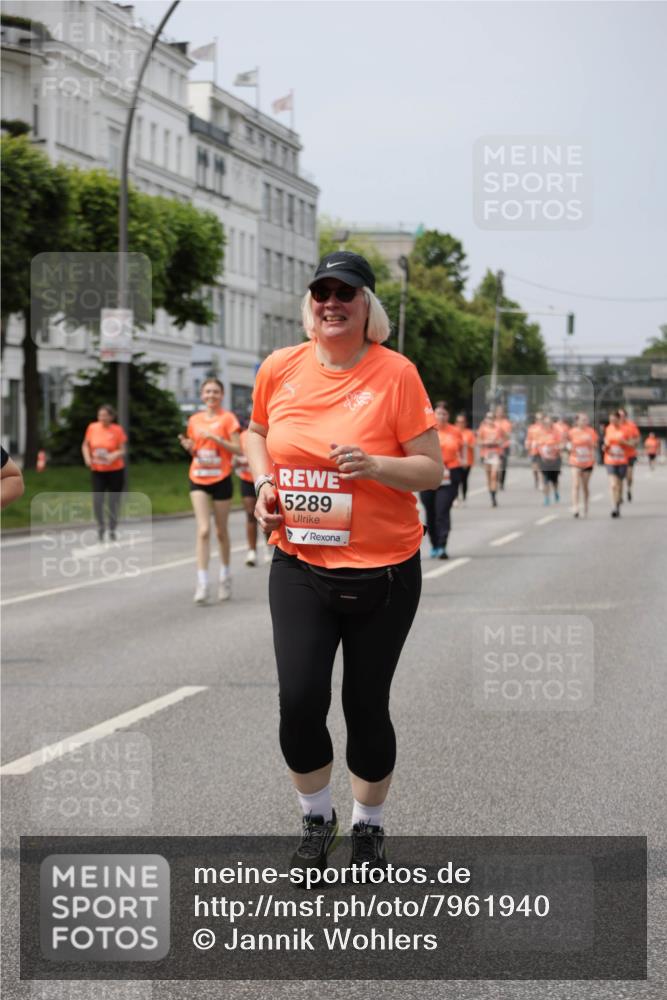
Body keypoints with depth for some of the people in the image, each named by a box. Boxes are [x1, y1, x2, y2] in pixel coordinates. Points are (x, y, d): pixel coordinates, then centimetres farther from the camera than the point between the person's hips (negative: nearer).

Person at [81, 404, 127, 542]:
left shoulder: (117, 430, -8)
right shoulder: (92, 427, -2)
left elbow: (122, 450, -7)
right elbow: (85, 445, 9)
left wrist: (113, 455, -27)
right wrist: (87, 457, -9)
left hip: (115, 470, -1)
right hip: (97, 470, 1)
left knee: (114, 502, 5)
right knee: (97, 500, -11)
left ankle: (112, 530, 24)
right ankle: (100, 526, 14)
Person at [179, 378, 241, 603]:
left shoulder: (227, 418, -4)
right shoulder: (195, 420, 8)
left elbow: (238, 449, -10)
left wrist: (215, 438, -20)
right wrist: (189, 446, -4)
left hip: (221, 479, -2)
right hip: (198, 480, 2)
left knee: (221, 531, 9)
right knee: (203, 530, -10)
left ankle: (225, 576, 29)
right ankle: (202, 584, -15)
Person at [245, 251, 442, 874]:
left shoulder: (394, 372, -11)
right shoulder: (280, 368, 0)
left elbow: (431, 470, -8)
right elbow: (256, 432, 20)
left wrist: (374, 466, -26)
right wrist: (263, 485, 3)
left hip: (382, 574, -2)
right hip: (299, 569, 2)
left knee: (366, 707, 6)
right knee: (299, 702, -5)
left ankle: (369, 828, 30)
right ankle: (316, 820, 22)